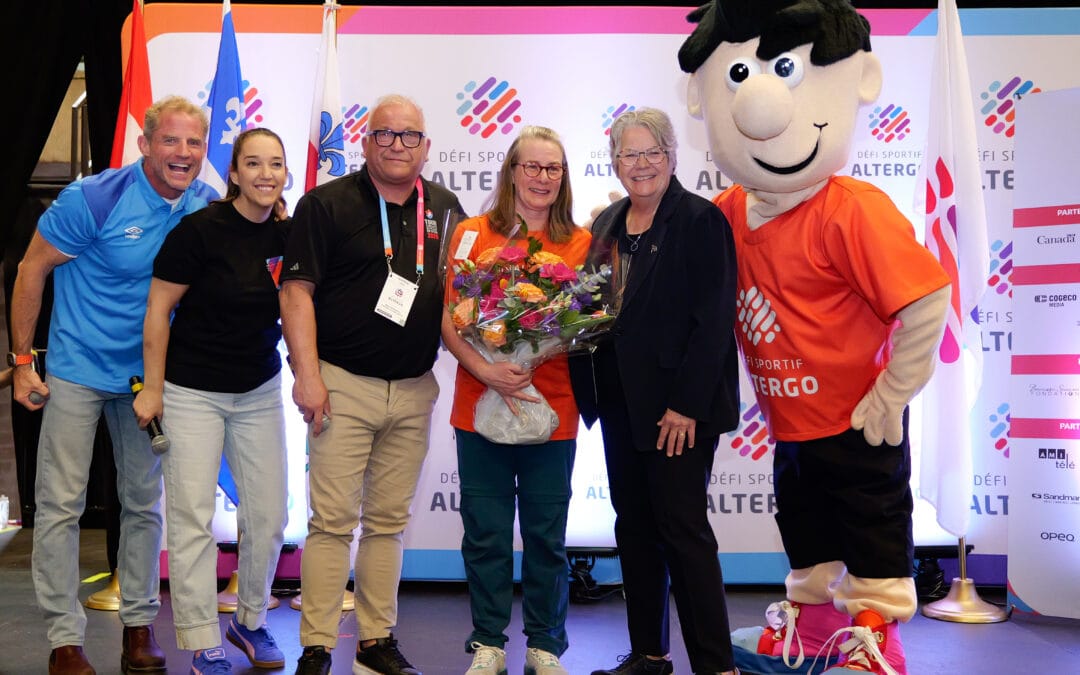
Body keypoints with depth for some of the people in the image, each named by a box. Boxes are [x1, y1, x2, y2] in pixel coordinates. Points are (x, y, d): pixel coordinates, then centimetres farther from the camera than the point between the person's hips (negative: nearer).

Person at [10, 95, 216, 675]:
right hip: (78, 369, -4)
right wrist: (22, 360, -9)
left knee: (144, 502, 11)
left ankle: (139, 624, 24)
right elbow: (32, 269, -9)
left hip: (147, 372, 4)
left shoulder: (206, 208, -5)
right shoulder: (94, 198, -17)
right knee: (61, 504, -1)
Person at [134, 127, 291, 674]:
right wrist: (153, 388, -8)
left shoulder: (287, 233, -1)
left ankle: (251, 620, 28)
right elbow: (157, 310, -9)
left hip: (260, 392, 5)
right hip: (192, 392, -4)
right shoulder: (200, 229, -15)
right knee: (192, 520, -2)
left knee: (268, 515, 6)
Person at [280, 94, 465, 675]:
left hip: (415, 389, 4)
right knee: (333, 520, -4)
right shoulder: (326, 204, -3)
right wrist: (307, 374, -15)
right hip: (344, 383, -4)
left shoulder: (445, 209, 11)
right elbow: (297, 291, -7)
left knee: (389, 520, 11)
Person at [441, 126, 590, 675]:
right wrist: (484, 369, -17)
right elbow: (449, 320, -1)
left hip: (553, 409, 1)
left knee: (546, 535, 8)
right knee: (486, 532, 6)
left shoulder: (579, 243, 5)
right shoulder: (474, 234, 3)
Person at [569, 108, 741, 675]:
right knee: (634, 526, 13)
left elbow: (712, 320, -15)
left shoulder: (700, 220, -9)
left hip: (677, 405, -7)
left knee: (682, 527, -4)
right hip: (620, 401, 7)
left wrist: (686, 405, -19)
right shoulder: (608, 224, 12)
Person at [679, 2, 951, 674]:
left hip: (857, 425, -8)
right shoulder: (730, 212, -3)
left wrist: (891, 395, -18)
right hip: (790, 424, 8)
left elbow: (927, 302, -25)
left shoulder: (853, 210, -24)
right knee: (805, 533, 23)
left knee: (873, 535, 7)